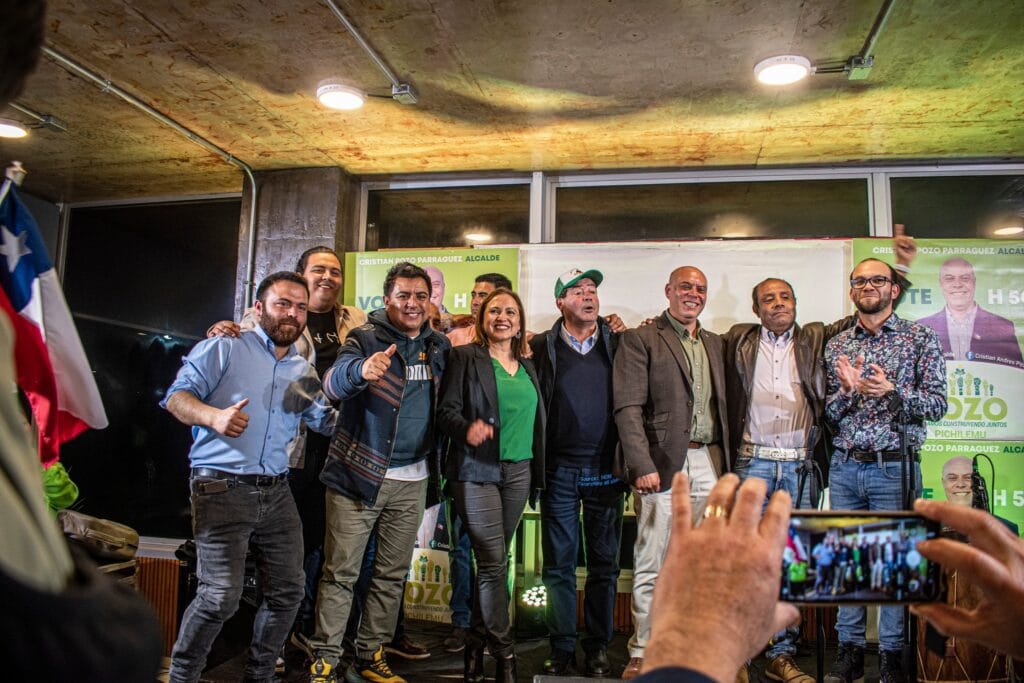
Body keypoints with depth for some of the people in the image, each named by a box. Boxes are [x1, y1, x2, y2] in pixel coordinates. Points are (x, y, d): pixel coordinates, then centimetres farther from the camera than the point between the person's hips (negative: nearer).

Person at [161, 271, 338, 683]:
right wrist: (213, 415, -26)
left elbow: (329, 422, 13)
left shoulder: (304, 371, 17)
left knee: (288, 591, 8)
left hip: (276, 493, 6)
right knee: (221, 596, -9)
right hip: (222, 489, -6)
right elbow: (177, 395, -7)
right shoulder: (224, 349, 1)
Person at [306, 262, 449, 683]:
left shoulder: (439, 345, 7)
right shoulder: (365, 339, -8)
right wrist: (361, 369, -48)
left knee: (392, 574, 13)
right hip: (359, 473, -4)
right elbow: (334, 383, -25)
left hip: (411, 479, 5)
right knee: (341, 573, 2)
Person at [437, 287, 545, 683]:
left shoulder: (527, 366, 15)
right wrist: (467, 428, -28)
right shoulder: (465, 358, -1)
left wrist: (537, 471, 13)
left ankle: (477, 644, 25)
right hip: (477, 471, -5)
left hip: (519, 472, 5)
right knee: (493, 562, -6)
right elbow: (446, 411, -8)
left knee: (494, 562, 9)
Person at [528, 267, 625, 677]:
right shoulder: (541, 347, 4)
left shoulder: (619, 344, 6)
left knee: (604, 564, 8)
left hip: (605, 470, 1)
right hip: (560, 470, -1)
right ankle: (562, 649, 18)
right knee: (559, 564, 6)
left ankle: (598, 649, 21)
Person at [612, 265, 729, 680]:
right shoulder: (640, 340, -1)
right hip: (663, 462, -5)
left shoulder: (715, 344, 18)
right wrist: (642, 466, -17)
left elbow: (721, 406, 17)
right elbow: (628, 408, -9)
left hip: (710, 462, 5)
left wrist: (727, 462, 8)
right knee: (650, 565, 2)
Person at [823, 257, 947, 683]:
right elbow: (827, 414, 7)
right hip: (844, 467, 3)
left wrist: (892, 391, -20)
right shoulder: (835, 346, 9)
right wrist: (848, 390, -14)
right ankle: (850, 648, 21)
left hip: (894, 467, -3)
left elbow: (937, 404, -4)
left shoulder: (921, 339, 2)